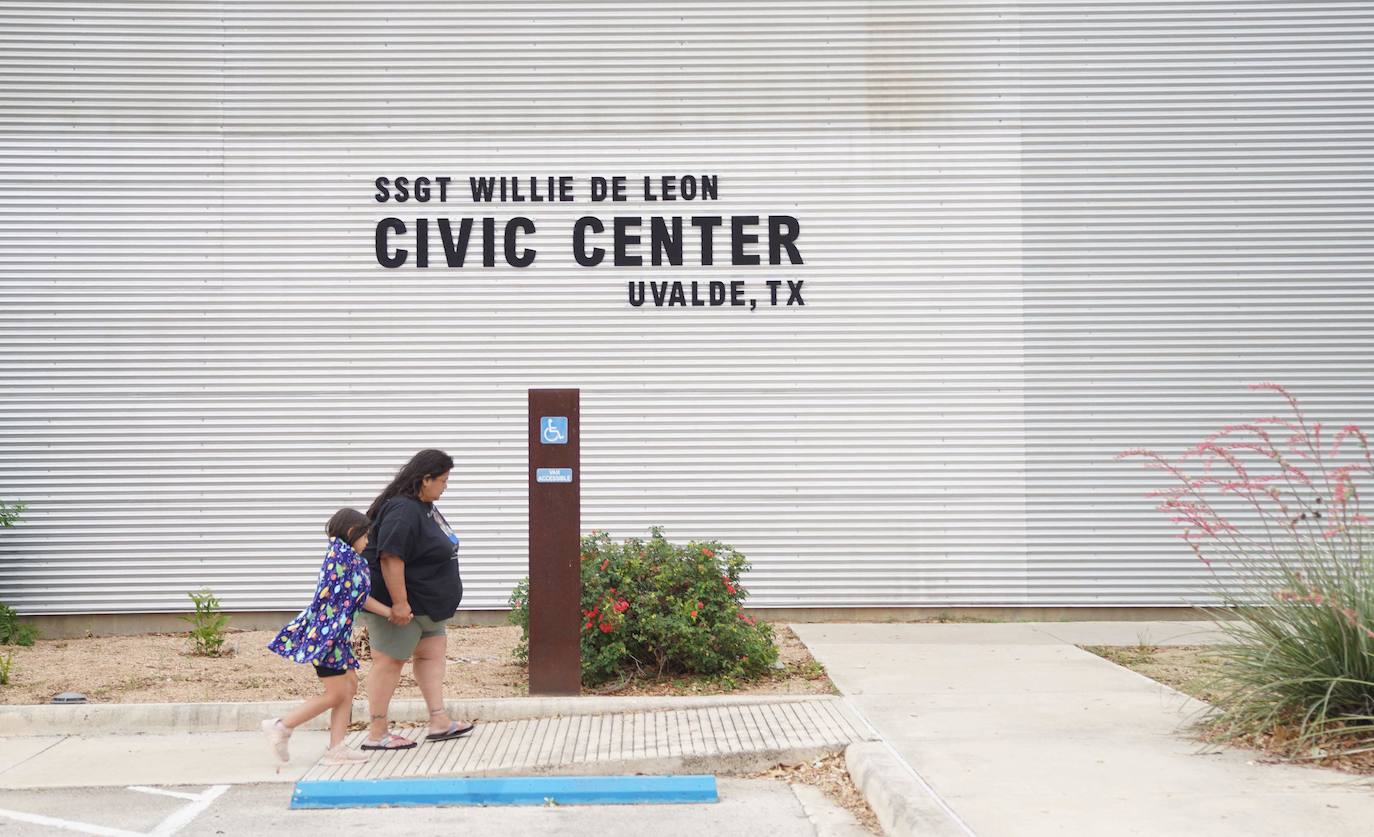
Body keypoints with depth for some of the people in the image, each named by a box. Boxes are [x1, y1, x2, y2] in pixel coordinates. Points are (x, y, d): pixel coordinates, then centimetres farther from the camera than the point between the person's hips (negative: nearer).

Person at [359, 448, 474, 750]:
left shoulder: (424, 507, 11)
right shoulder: (403, 511, -23)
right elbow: (390, 557, -29)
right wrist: (399, 602, -29)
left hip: (425, 602, 11)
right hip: (401, 603, -11)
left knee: (433, 653, 12)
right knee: (389, 661, -3)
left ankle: (439, 721, 17)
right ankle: (376, 733, 4)